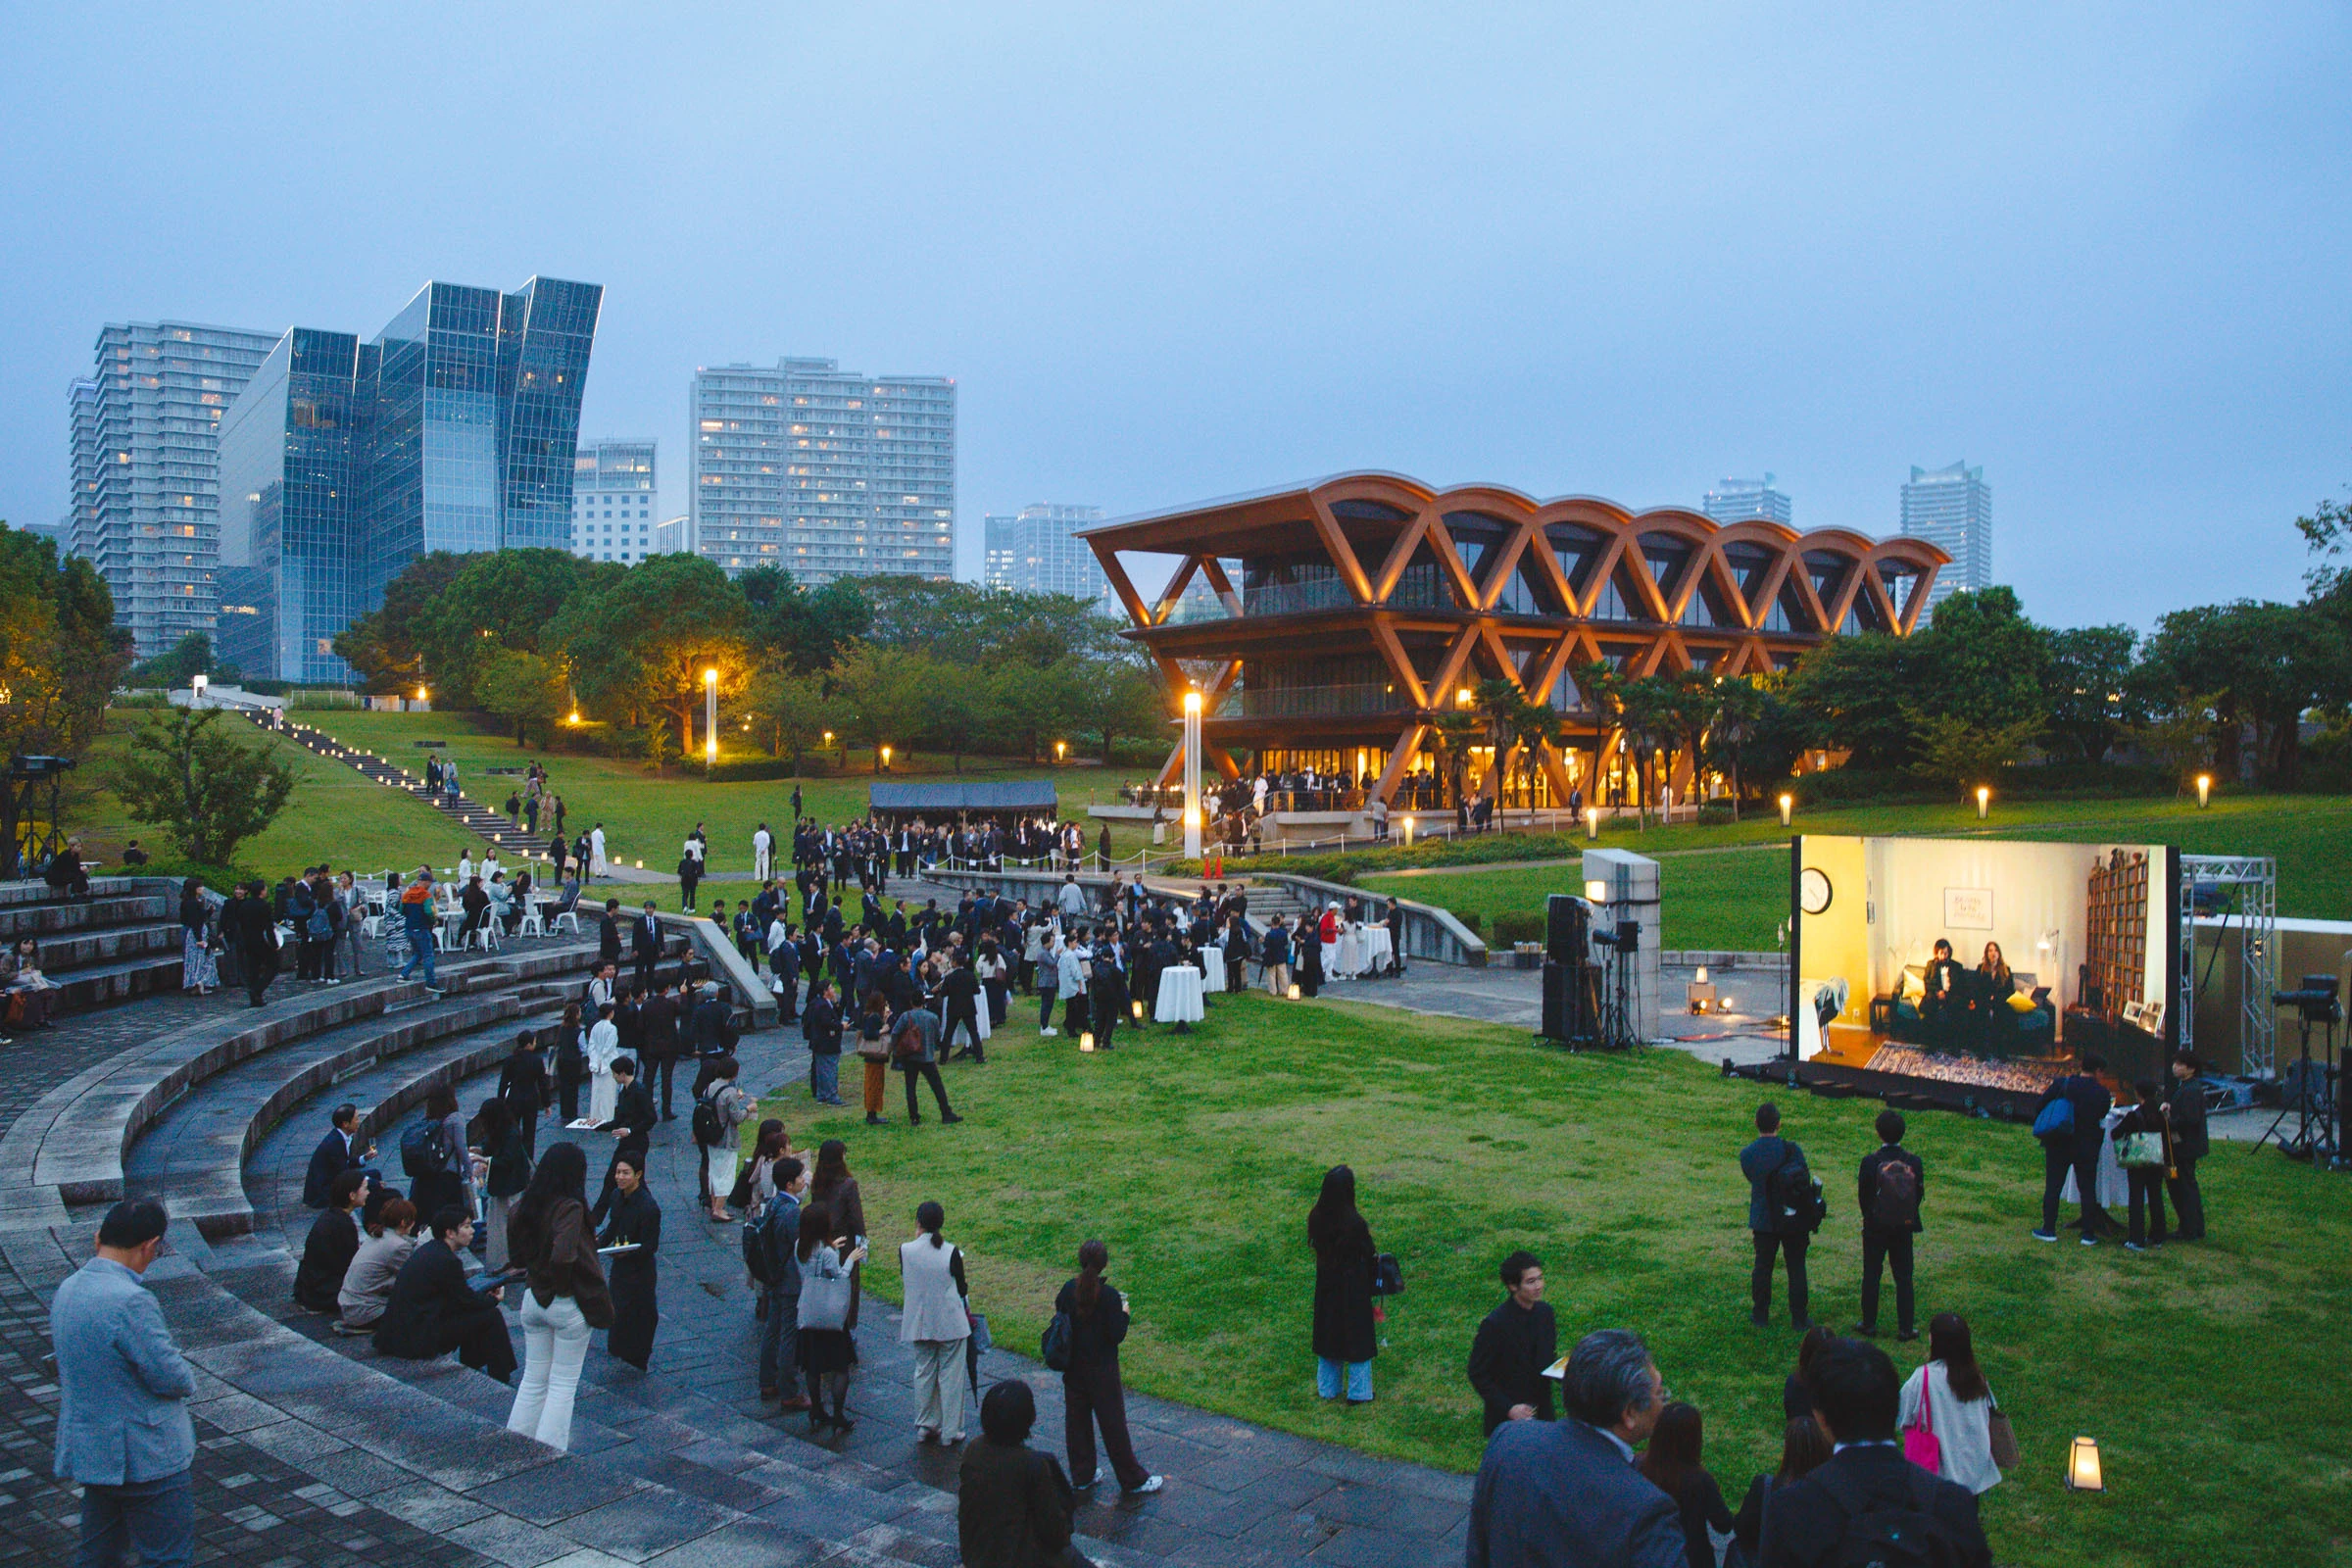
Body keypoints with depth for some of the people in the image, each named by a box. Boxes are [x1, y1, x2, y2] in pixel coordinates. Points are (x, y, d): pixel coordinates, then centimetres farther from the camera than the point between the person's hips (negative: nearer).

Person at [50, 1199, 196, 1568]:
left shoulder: (67, 1289, 3)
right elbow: (171, 1378, -22)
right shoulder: (130, 1301, -26)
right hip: (145, 1457, -9)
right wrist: (188, 1379, 1)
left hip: (89, 1452, 9)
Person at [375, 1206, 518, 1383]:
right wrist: (494, 1299, 8)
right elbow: (467, 1300, -10)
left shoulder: (428, 1249, 9)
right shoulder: (446, 1261, -20)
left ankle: (472, 1369, 31)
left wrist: (485, 1294, 16)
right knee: (491, 1316, -4)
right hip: (417, 1339, -10)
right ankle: (500, 1380, 6)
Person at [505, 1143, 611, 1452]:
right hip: (568, 1305, -6)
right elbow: (563, 1256, -34)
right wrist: (563, 1285, -17)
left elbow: (516, 1256, 10)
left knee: (533, 1380, 18)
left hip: (532, 1299, 6)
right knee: (563, 1385, 7)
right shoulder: (569, 1208, -22)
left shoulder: (523, 1205, -1)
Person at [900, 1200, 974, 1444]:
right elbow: (962, 1289, -5)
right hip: (950, 1322, -3)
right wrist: (965, 1287, 17)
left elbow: (904, 1283, 5)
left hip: (919, 1322, 3)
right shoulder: (951, 1253, -16)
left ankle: (924, 1427, 22)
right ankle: (950, 1431, 12)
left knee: (923, 1372, 16)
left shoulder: (906, 1250, -10)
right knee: (950, 1375, 7)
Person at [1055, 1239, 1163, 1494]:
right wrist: (1124, 1313, -2)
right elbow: (1116, 1335, -18)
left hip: (1074, 1369, 4)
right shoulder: (1109, 1295, -20)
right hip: (1102, 1370, -4)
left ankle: (1081, 1475, 26)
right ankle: (1133, 1479, 17)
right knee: (1113, 1424, 6)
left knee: (1077, 1420, 16)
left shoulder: (1068, 1290, -7)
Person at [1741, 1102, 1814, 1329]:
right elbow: (1803, 1182, -10)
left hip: (1763, 1221, 2)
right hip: (1793, 1219, -2)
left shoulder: (1746, 1155, -9)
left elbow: (1752, 1180, 2)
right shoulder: (1791, 1150, -15)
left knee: (1762, 1267, 14)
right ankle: (1799, 1318, 15)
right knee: (1796, 1268, 9)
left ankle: (1760, 1314, 23)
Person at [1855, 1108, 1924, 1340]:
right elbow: (1919, 1193, -1)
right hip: (1904, 1227, 2)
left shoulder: (1870, 1162, -16)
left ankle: (1869, 1324, 17)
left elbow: (1862, 1195, -8)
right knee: (1903, 1277, 10)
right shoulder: (1914, 1161, -9)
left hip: (1875, 1227, -2)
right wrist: (1907, 1218, 14)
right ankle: (1905, 1328, 12)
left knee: (1871, 1275, 10)